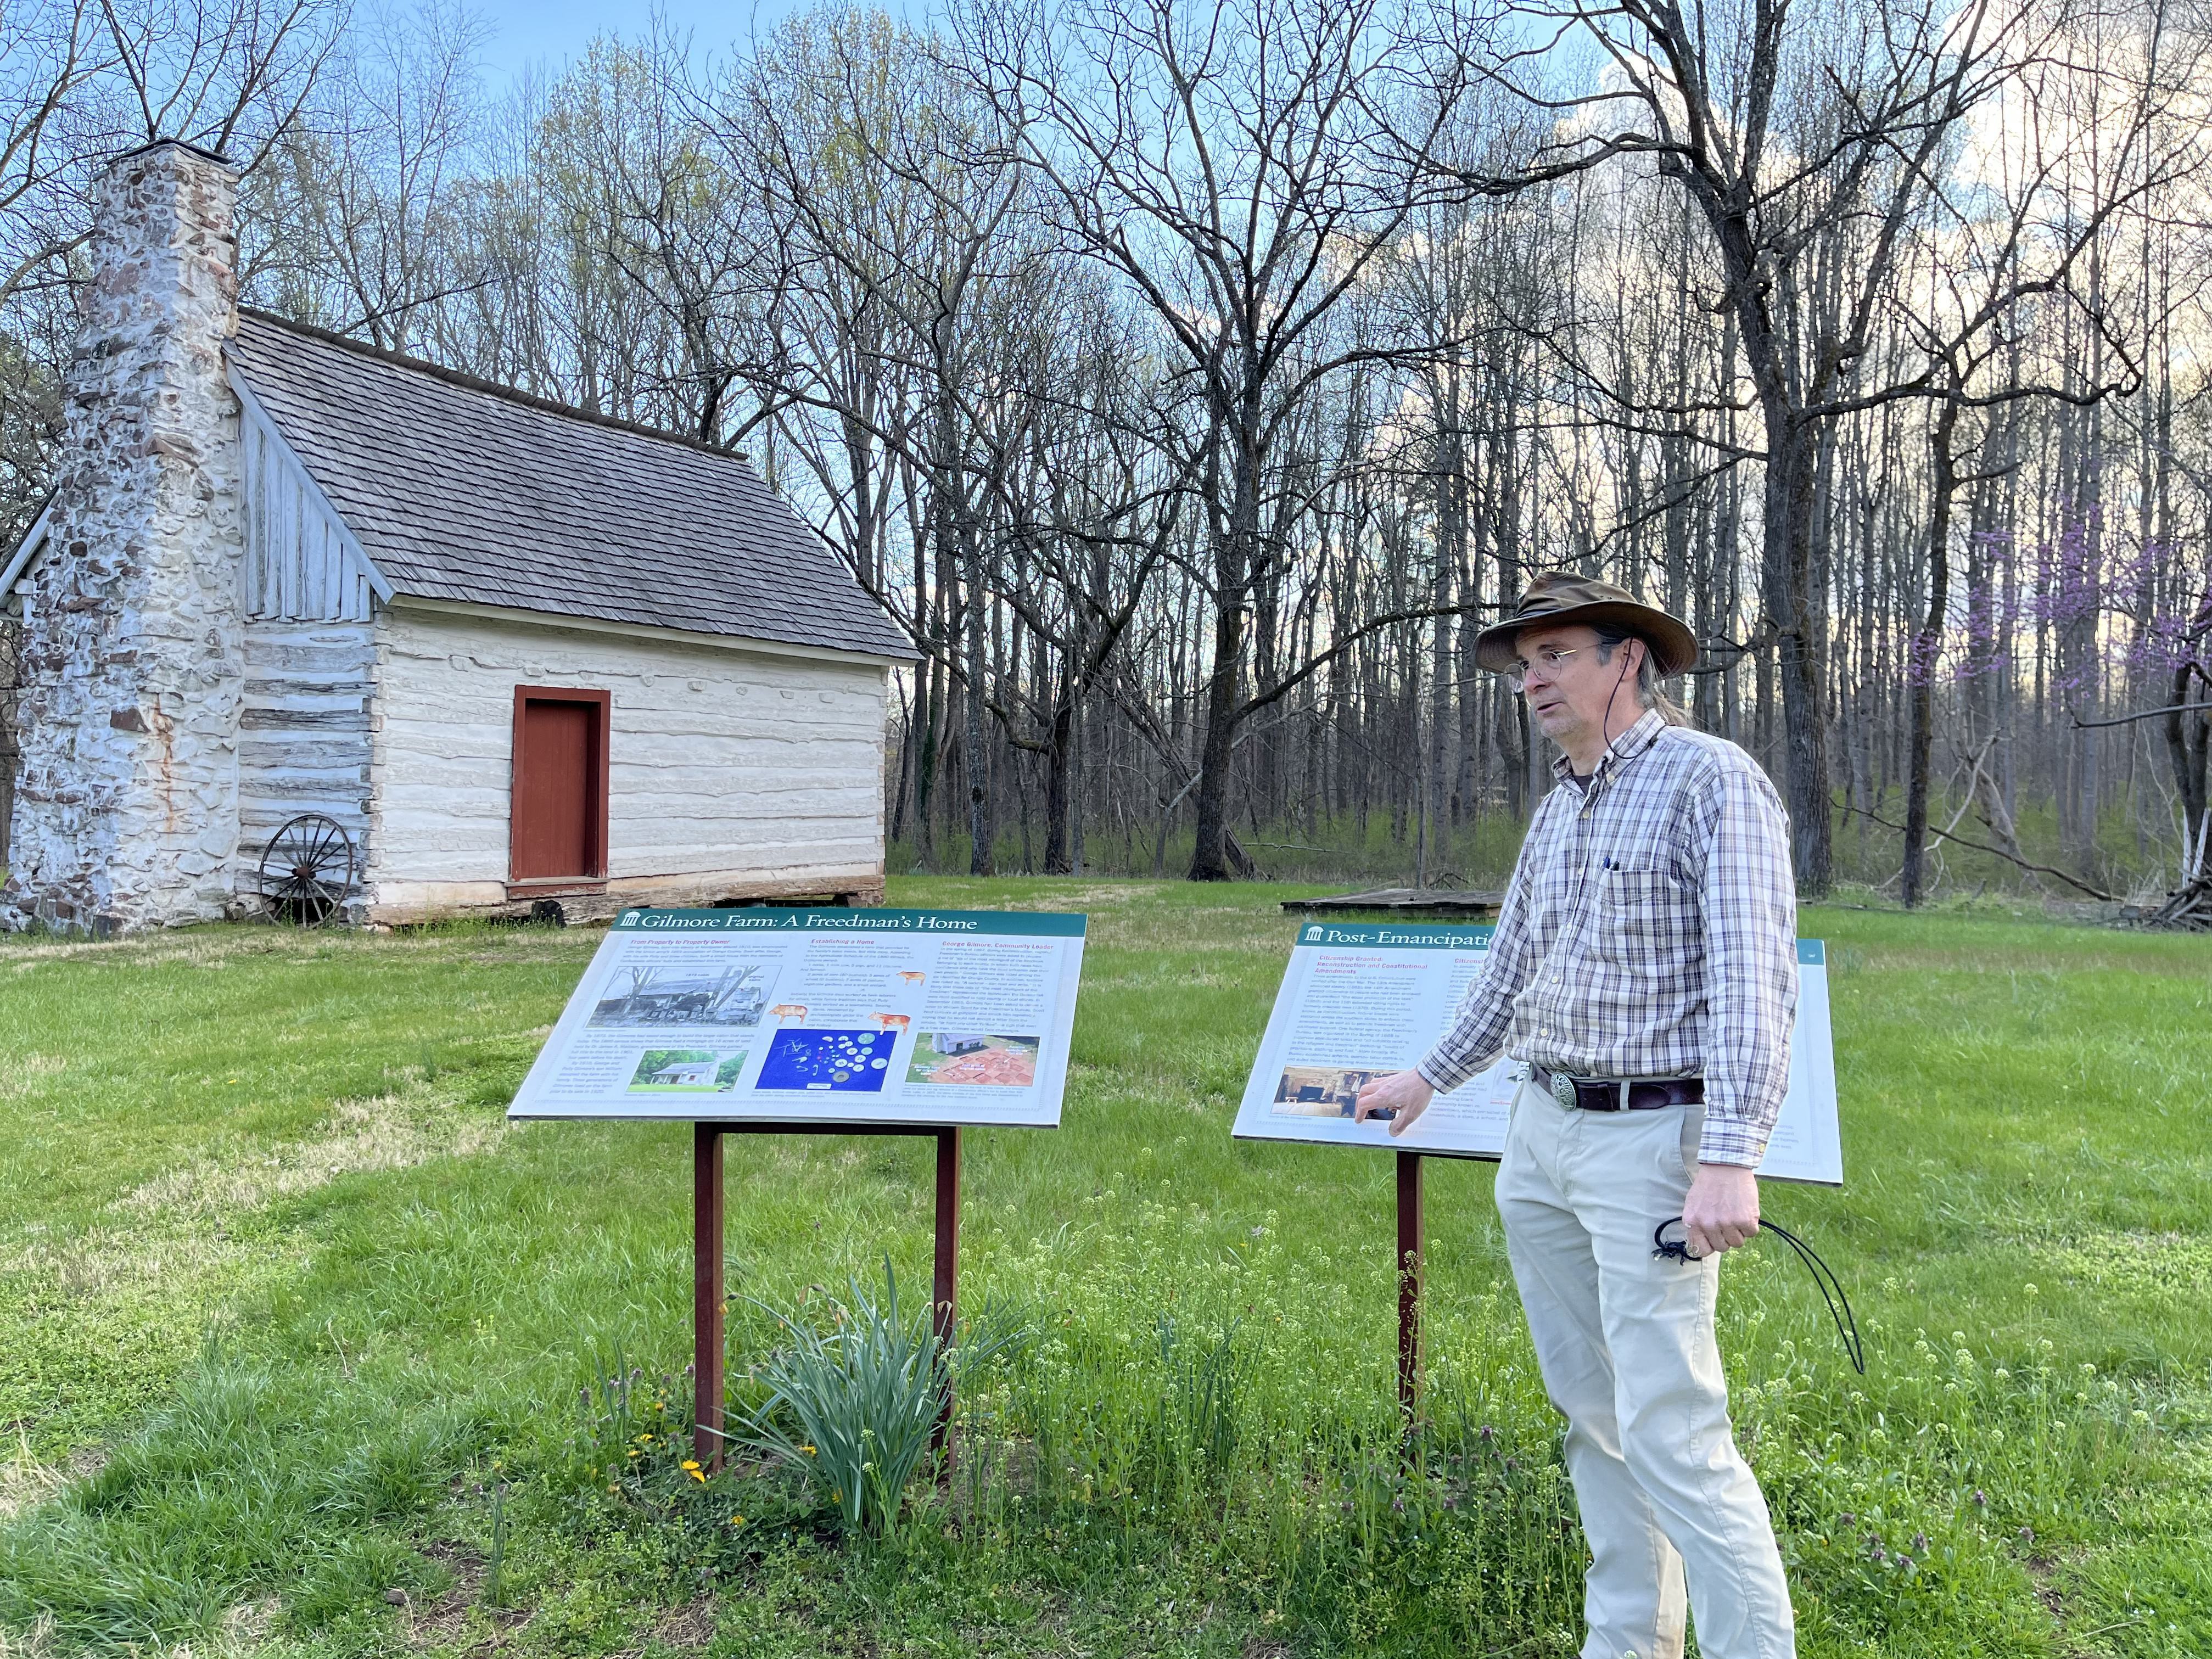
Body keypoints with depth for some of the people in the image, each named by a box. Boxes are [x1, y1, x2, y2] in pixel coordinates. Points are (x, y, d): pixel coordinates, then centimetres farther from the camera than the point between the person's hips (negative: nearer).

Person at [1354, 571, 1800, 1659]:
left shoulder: (1712, 782, -10)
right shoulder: (1559, 808, 15)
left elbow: (1754, 984, -19)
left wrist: (1729, 1160, -27)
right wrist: (1430, 1079, 34)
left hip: (1653, 1142, -8)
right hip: (1543, 1136, 8)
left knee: (1670, 1430, -9)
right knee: (1592, 1411, 13)